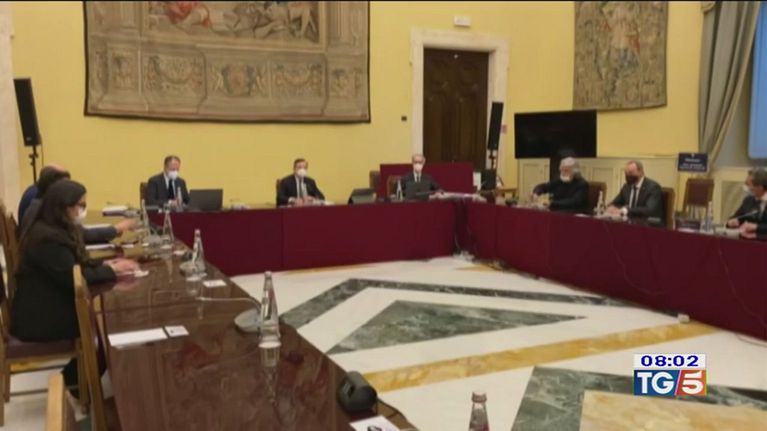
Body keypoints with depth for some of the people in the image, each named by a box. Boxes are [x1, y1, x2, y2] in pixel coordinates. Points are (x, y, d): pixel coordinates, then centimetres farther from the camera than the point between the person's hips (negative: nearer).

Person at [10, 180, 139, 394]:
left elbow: (76, 266, 13)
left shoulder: (56, 230, 9)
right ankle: (75, 384, 10)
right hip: (38, 318, -9)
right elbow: (72, 277, -25)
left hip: (49, 307, 9)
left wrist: (104, 264, -4)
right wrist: (111, 270, -15)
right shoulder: (48, 238, -24)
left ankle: (73, 380, 13)